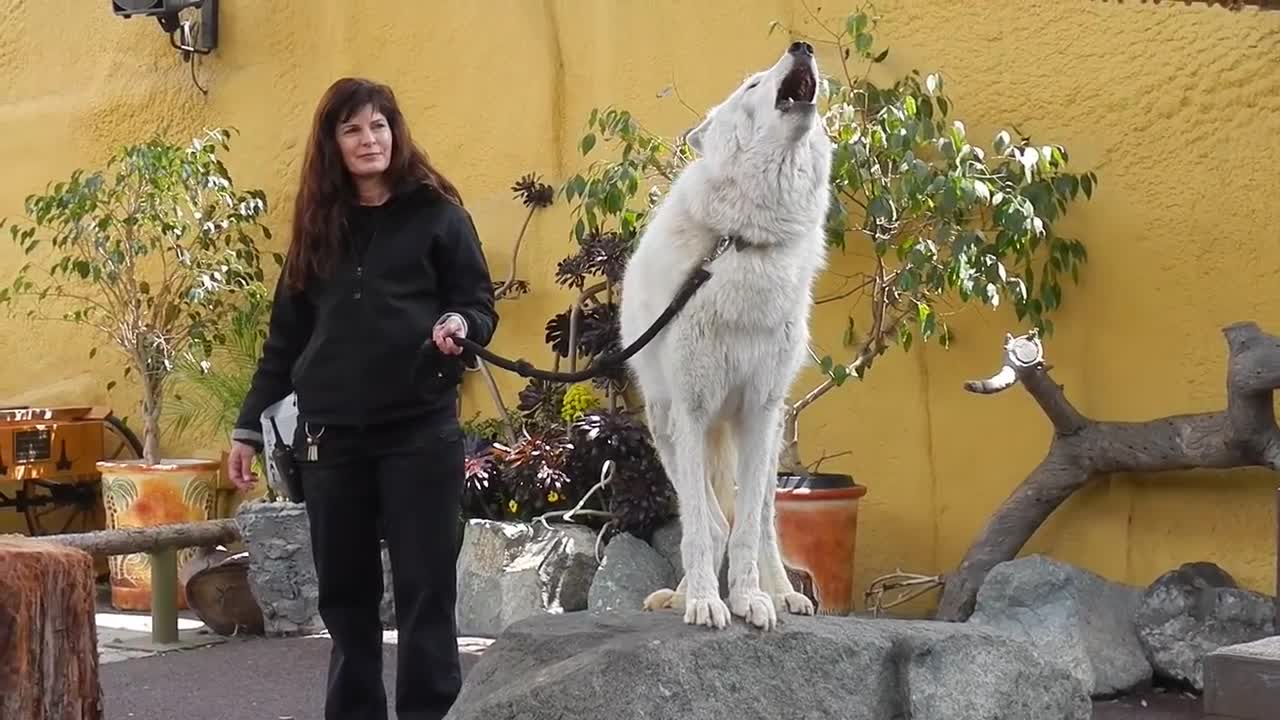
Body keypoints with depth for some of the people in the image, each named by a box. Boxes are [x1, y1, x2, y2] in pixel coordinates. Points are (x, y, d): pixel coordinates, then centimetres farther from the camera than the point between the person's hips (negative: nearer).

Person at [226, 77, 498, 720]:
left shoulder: (437, 215, 1)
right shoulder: (318, 226, 12)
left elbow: (480, 306, 1)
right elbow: (285, 335, 15)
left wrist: (459, 326, -22)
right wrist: (249, 426, 13)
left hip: (420, 430, -4)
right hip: (330, 434, 4)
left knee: (424, 589, -1)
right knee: (344, 592, 8)